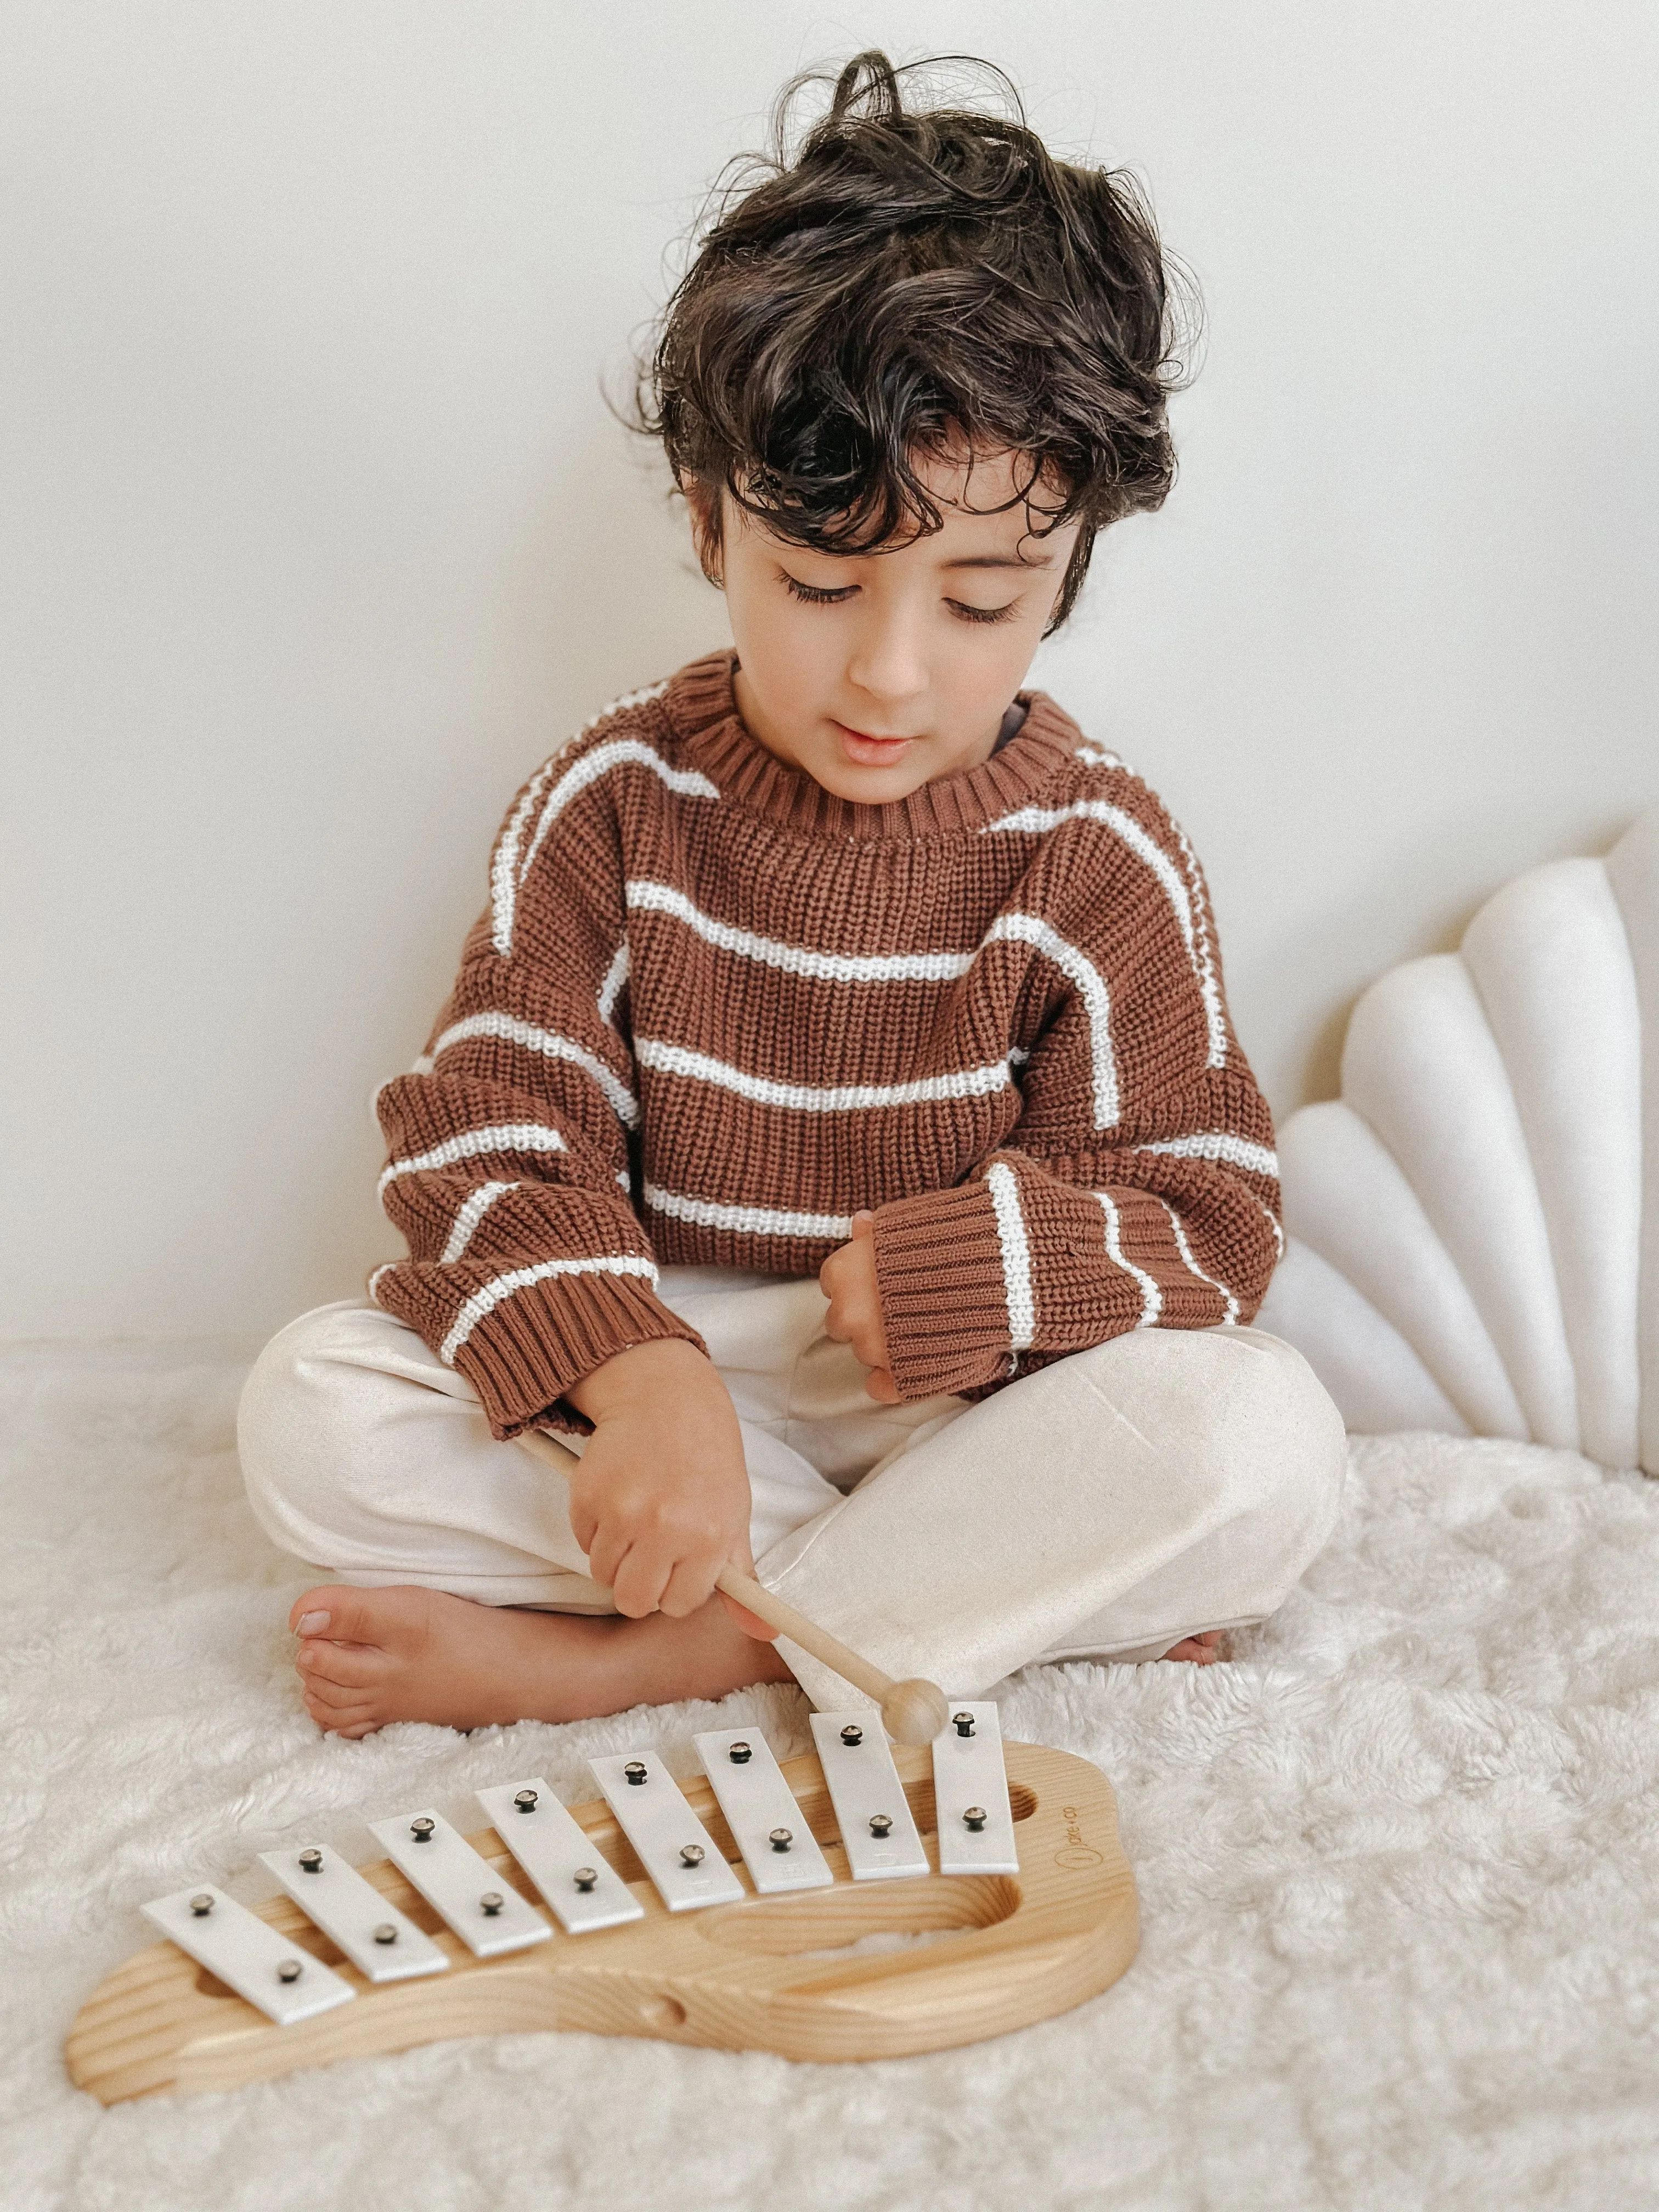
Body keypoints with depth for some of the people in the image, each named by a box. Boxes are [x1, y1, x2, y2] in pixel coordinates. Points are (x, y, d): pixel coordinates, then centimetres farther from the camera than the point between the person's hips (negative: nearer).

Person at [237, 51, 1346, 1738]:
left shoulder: (1098, 857, -8)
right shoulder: (616, 801, -6)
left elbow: (1208, 1222, -7)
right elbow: (484, 1135, -13)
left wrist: (976, 1263, -28)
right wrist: (631, 1373, -33)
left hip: (964, 1398, -1)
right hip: (660, 1364, 1)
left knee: (1261, 1445, -29)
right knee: (310, 1408, -21)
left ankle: (605, 1663, -22)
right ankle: (1030, 1588, -20)